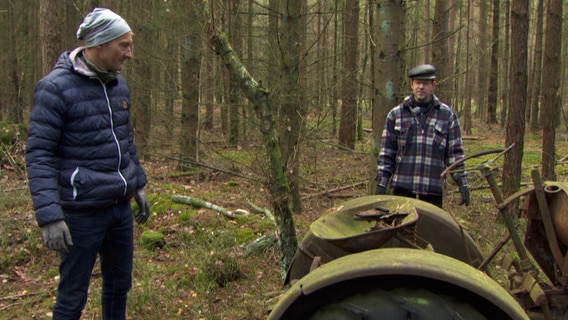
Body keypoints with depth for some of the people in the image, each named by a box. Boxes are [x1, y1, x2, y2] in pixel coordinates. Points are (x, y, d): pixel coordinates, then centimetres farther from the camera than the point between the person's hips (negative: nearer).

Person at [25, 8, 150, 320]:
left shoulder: (118, 84, 8)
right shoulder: (56, 87, -15)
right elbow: (39, 154, -17)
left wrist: (138, 184, 19)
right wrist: (49, 215, -23)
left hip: (121, 207, 7)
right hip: (82, 212, -7)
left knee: (119, 285, 18)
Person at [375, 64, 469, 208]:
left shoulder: (447, 115, 6)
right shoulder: (396, 114, 7)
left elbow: (455, 152, 6)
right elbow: (386, 152, 6)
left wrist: (462, 183, 1)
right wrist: (381, 183, 1)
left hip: (433, 190, 0)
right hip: (402, 187, 0)